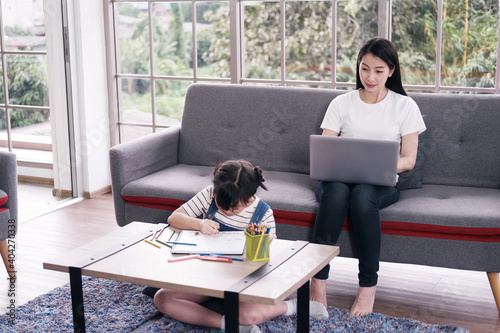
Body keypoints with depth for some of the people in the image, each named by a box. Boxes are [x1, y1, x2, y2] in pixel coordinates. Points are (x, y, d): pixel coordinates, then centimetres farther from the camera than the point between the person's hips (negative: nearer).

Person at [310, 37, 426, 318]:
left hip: (382, 183, -1)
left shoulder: (405, 106, 9)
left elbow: (408, 160, 3)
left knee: (362, 194, -37)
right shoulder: (341, 104, 13)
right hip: (339, 177, 1)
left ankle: (368, 286, -28)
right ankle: (318, 284, -37)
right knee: (336, 192, -36)